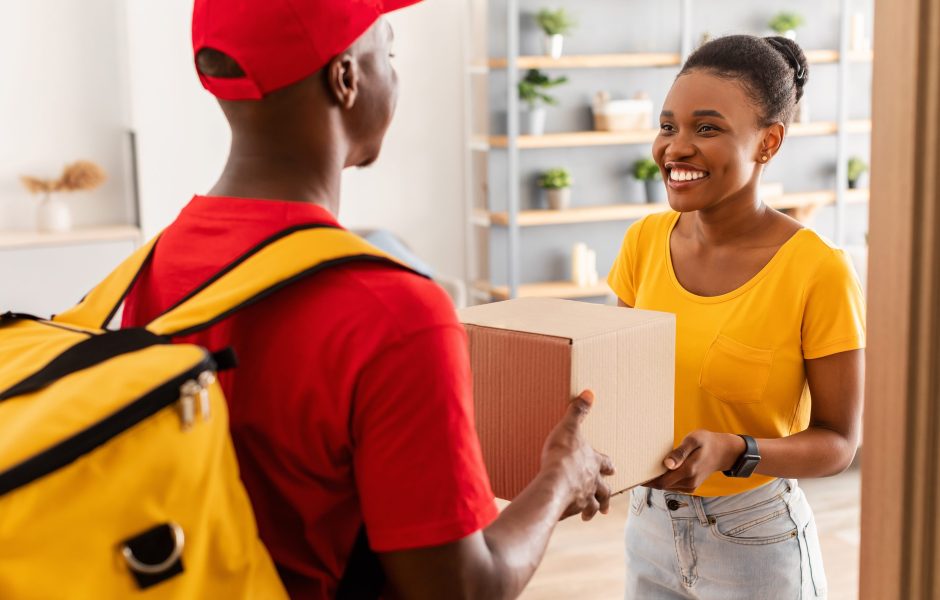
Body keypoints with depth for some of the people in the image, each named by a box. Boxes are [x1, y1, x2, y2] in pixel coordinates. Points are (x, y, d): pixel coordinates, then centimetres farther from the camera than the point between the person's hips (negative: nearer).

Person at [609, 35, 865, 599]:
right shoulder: (645, 241, -6)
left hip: (755, 543, -4)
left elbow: (839, 441, -12)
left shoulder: (818, 271, -19)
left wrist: (733, 452, -28)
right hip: (650, 524, 4)